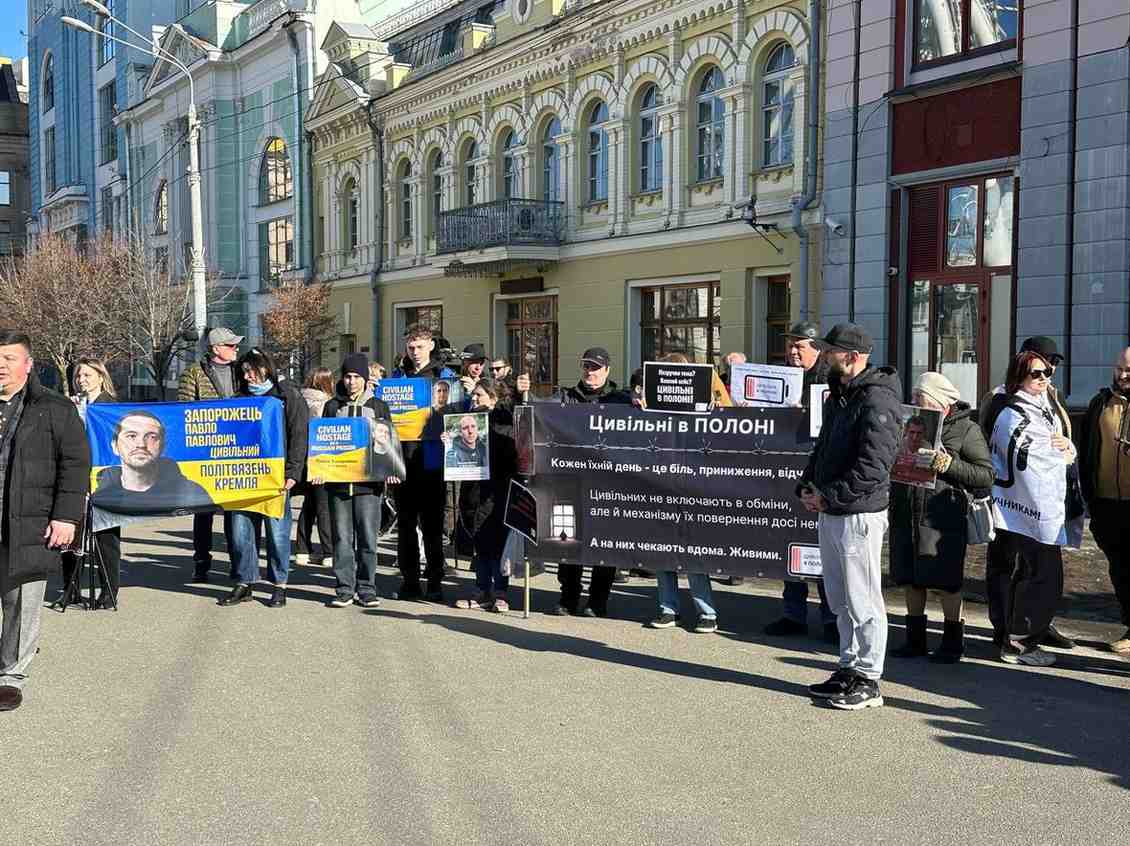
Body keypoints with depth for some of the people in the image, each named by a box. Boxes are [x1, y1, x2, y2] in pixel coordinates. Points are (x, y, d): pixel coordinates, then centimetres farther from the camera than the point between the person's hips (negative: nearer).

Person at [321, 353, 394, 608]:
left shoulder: (378, 406, 10)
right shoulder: (332, 406, 12)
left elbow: (388, 441, 9)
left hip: (368, 482, -1)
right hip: (338, 481, 1)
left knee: (368, 537, -1)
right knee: (342, 538, 3)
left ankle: (366, 589, 8)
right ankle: (344, 589, 9)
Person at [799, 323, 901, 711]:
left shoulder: (877, 400, -16)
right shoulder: (838, 396, 15)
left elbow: (872, 467, -23)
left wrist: (828, 496, -19)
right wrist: (807, 487, 6)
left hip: (859, 514, -9)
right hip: (829, 512, 10)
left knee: (862, 600, -1)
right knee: (840, 600, 17)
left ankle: (868, 681, 8)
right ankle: (849, 668, 28)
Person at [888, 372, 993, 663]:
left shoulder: (966, 429, -2)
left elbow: (986, 475, -7)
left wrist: (948, 464, -19)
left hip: (942, 517, -5)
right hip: (905, 514, 5)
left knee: (946, 581, 3)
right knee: (910, 579, 12)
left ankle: (953, 641, 17)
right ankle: (915, 639, 25)